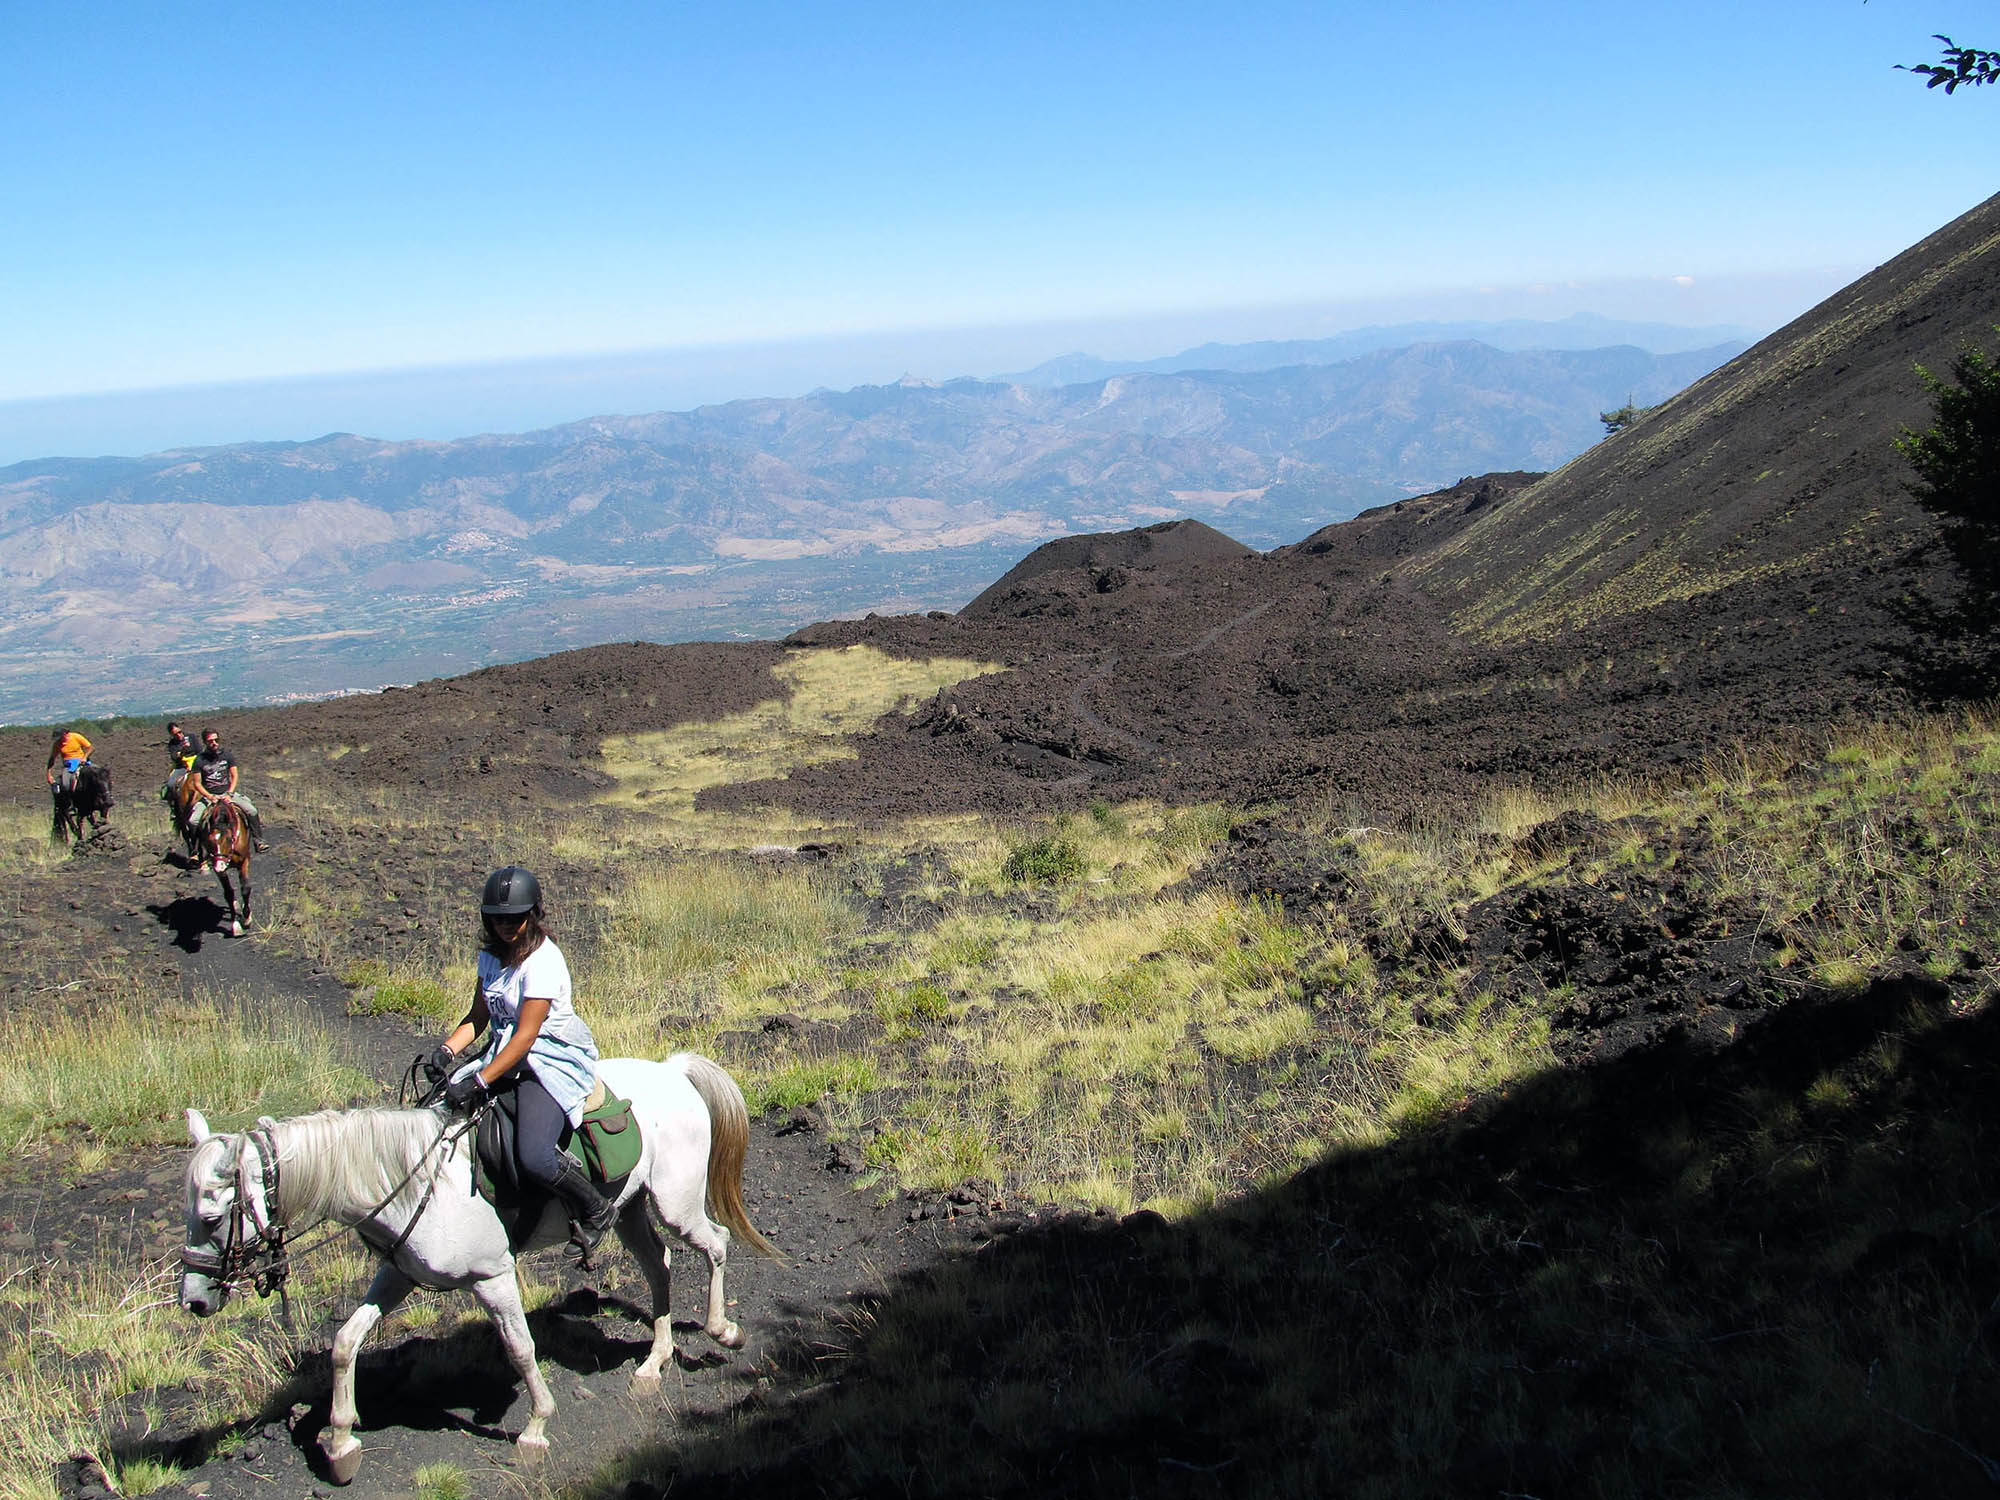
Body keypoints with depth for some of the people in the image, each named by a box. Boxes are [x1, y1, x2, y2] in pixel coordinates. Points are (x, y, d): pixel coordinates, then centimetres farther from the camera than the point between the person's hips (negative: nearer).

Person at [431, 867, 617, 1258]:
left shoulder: (543, 960, -18)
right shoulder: (492, 954, 7)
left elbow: (526, 1036, -22)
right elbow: (478, 1017, 10)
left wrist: (479, 1082, -28)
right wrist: (448, 1050, -10)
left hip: (555, 1060, -8)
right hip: (506, 1055, 9)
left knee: (534, 1157, -26)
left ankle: (597, 1211, 0)